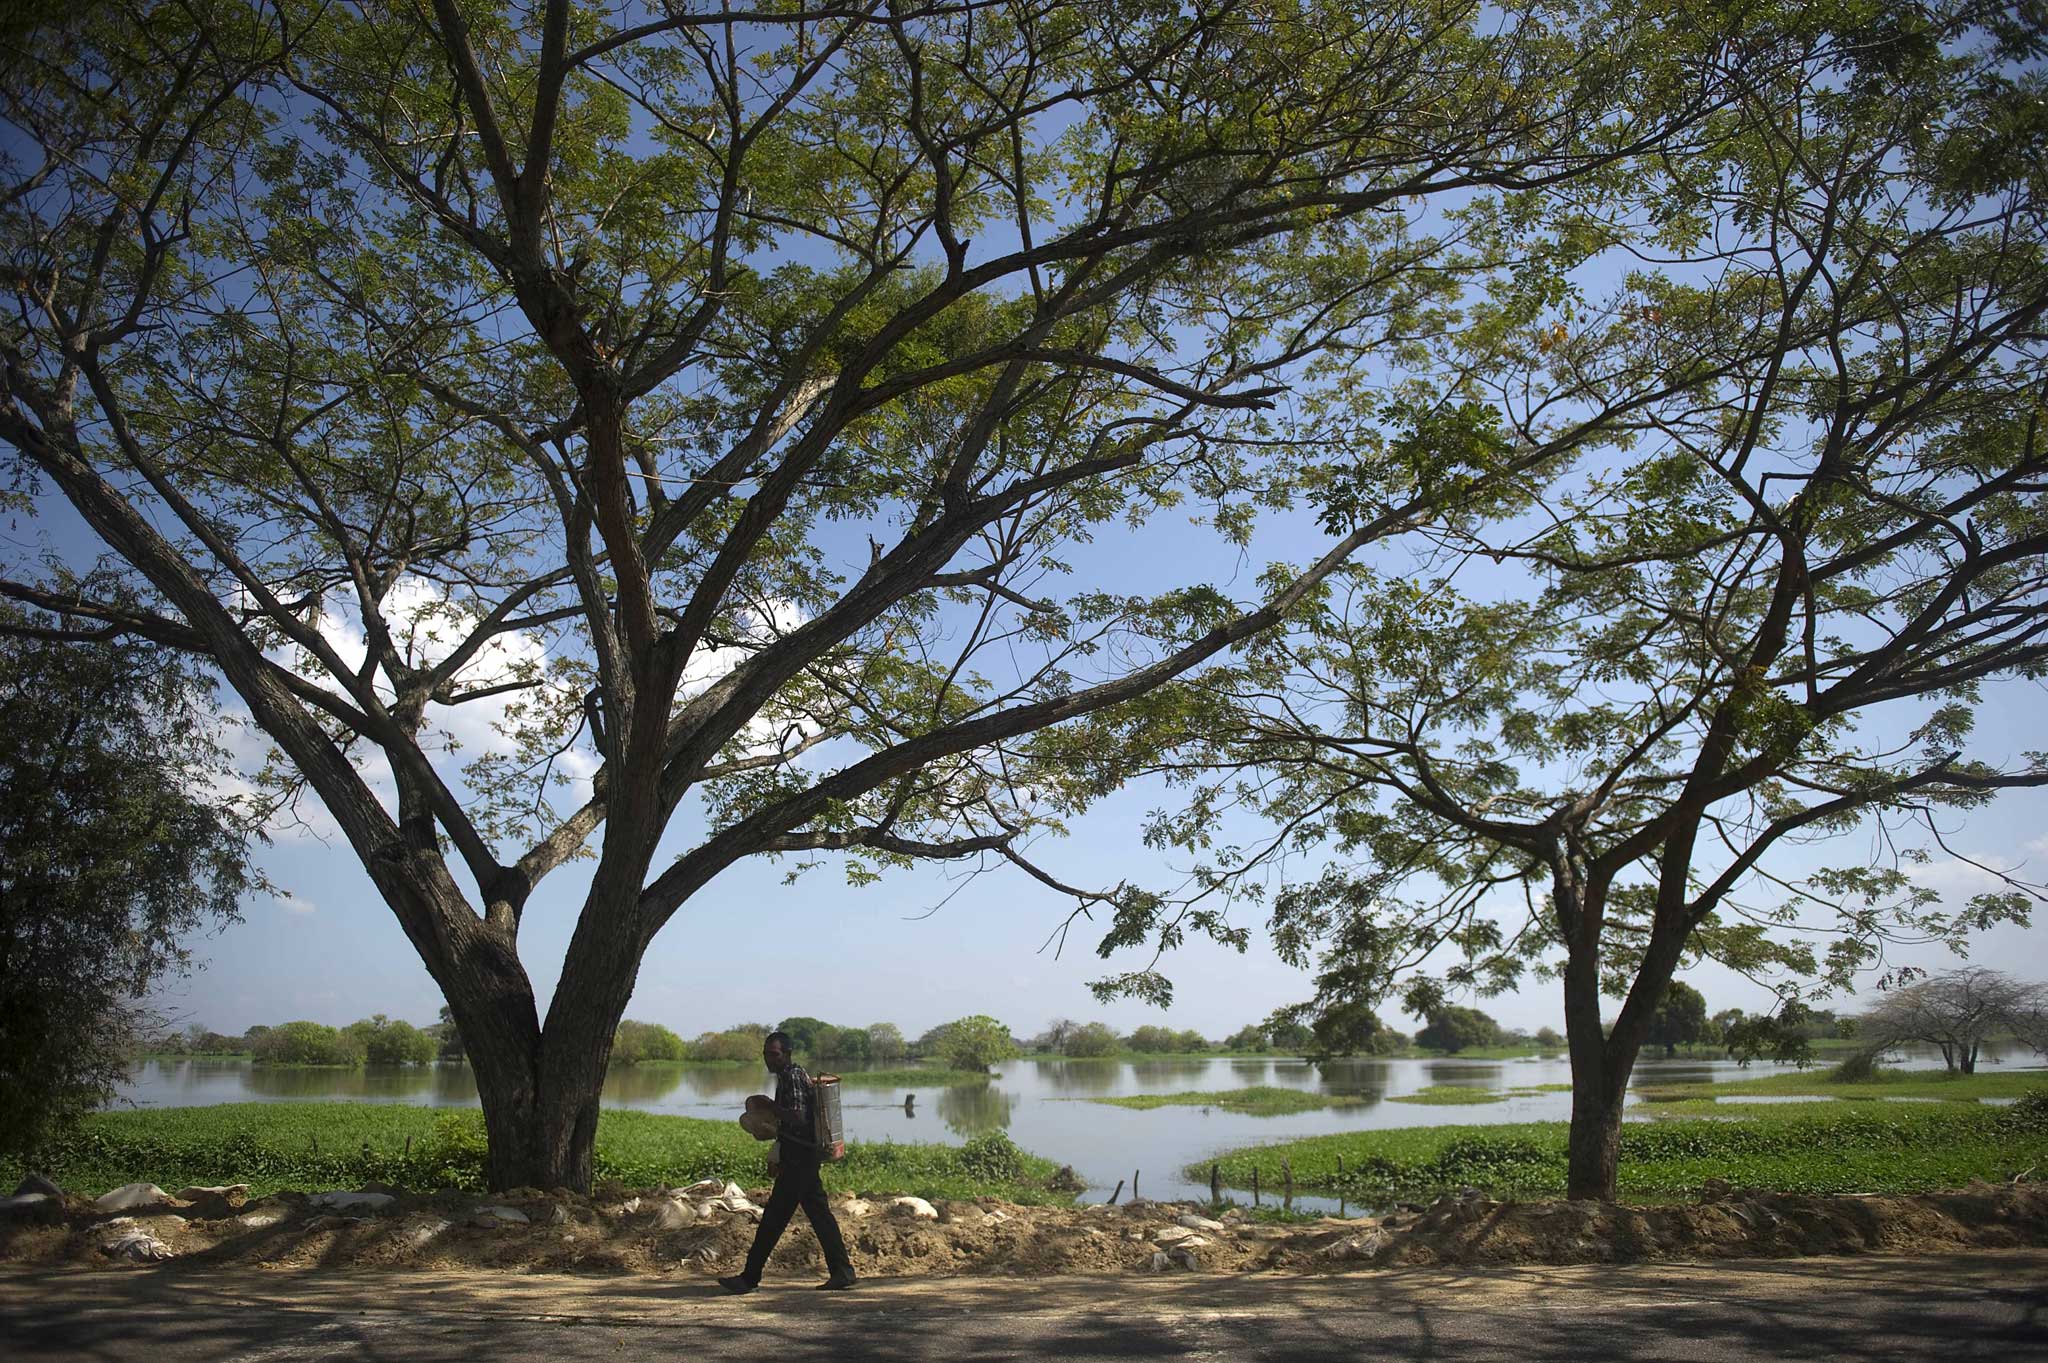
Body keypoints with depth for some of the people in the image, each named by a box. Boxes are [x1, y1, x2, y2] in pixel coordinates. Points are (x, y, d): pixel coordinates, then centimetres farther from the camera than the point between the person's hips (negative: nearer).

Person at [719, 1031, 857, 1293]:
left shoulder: (792, 1077, -14)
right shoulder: (794, 1075, 17)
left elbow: (798, 1118, -25)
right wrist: (778, 1159, 25)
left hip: (799, 1159, -10)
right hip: (807, 1157, 10)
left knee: (774, 1217, -4)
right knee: (819, 1214, 10)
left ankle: (750, 1277, 1)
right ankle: (842, 1272, 11)